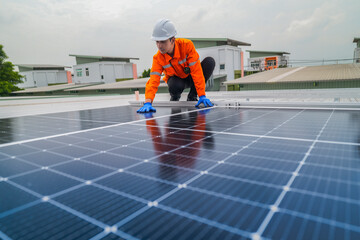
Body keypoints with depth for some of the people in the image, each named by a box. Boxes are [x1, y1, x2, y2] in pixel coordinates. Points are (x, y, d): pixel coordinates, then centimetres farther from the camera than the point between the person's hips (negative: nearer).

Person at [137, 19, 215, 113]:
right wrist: (148, 102, -48)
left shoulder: (187, 45, -27)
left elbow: (196, 71, -29)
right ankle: (175, 96, 3)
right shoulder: (158, 58, -21)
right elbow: (153, 80, -30)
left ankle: (192, 96, -13)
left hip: (191, 77, 1)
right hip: (177, 79, -1)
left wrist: (202, 96, -34)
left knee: (209, 61, -27)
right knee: (174, 86, -40)